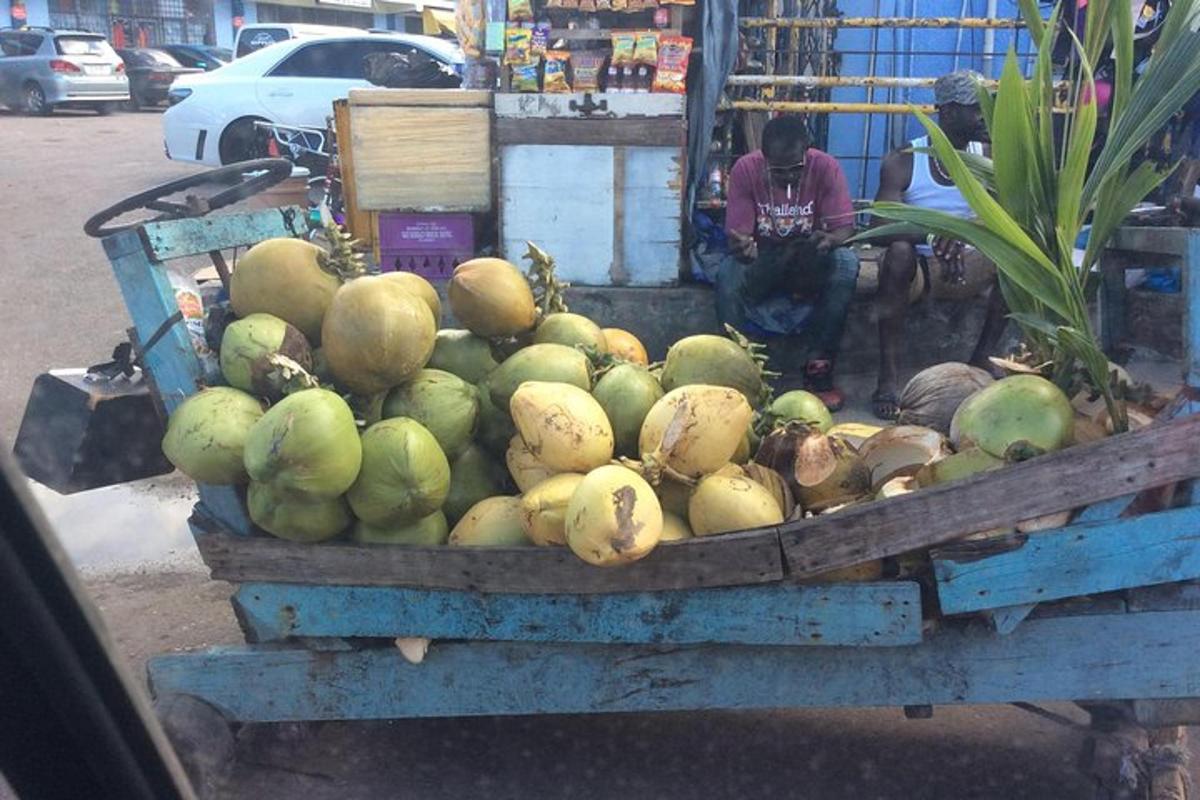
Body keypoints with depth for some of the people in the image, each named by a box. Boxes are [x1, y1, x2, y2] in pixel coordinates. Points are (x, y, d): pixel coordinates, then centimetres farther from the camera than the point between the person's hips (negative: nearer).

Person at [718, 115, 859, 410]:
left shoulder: (826, 167, -15)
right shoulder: (745, 169, -15)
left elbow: (845, 229, -17)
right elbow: (736, 236, -17)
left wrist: (828, 240, -42)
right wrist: (742, 247, -42)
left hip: (812, 263, 1)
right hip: (762, 262, -1)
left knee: (846, 261, -31)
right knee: (728, 273, -33)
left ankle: (819, 370, -22)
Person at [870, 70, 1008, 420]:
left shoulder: (989, 157, 1)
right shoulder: (903, 162, -9)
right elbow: (881, 228, -21)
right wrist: (932, 233, -40)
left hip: (970, 263, 3)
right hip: (920, 266, -3)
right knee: (899, 252, -36)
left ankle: (981, 359, -12)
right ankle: (887, 378, -34)